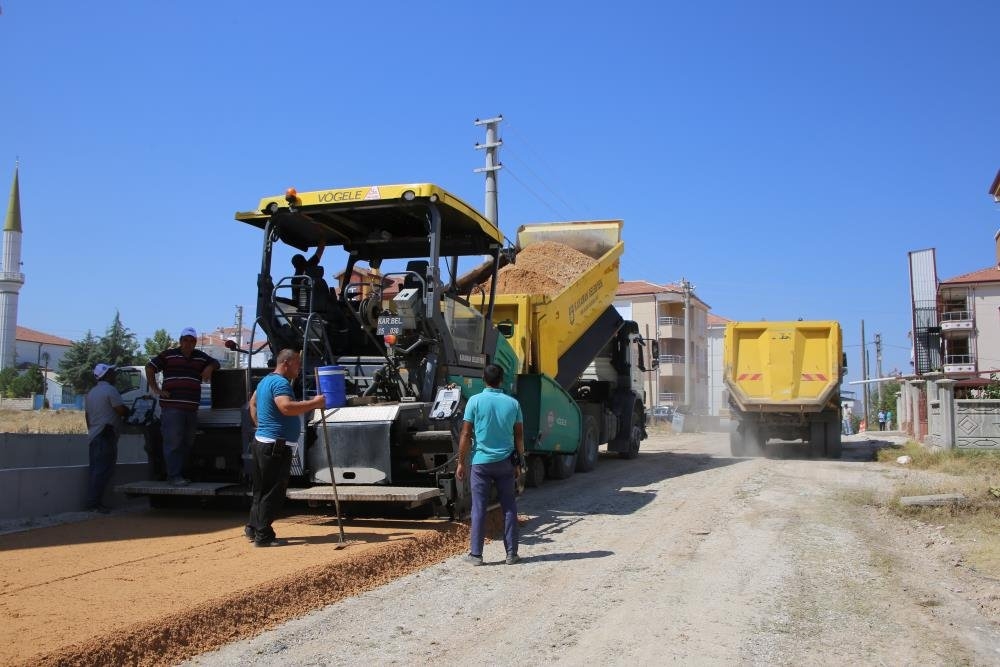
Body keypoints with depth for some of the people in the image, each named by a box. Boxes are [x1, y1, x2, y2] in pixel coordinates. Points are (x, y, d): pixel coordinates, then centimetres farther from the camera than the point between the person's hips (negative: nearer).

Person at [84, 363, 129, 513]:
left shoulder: (91, 393, 19)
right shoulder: (110, 390, -9)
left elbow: (87, 415, 24)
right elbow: (121, 410, -15)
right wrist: (130, 411, 5)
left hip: (94, 435, 10)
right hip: (106, 435, -9)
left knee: (96, 470, 11)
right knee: (103, 470, -9)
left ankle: (92, 502, 11)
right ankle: (93, 503, -11)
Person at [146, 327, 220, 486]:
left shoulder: (201, 357, 16)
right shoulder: (168, 355, 4)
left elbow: (215, 363, 30)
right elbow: (150, 367, 6)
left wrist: (209, 367, 6)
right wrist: (155, 389, -1)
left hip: (192, 407, 6)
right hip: (171, 406, -5)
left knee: (187, 443, 9)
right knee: (173, 442, -9)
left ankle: (180, 473, 17)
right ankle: (173, 476, -9)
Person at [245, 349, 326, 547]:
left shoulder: (266, 380, 18)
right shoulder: (280, 382, -16)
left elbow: (252, 403, 30)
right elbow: (286, 407, -32)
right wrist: (314, 403, -27)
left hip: (262, 441, 11)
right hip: (276, 446, -11)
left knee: (262, 491, 18)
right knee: (273, 493, -5)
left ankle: (253, 528, 27)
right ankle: (263, 536, -1)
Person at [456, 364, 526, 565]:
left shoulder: (475, 401, -6)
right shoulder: (513, 403, 2)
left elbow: (466, 434, -6)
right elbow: (519, 436, 5)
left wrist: (461, 462, 0)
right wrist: (520, 462, 14)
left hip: (481, 462, -2)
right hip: (505, 462, 2)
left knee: (479, 508, 4)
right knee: (509, 508, 10)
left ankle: (476, 554, 7)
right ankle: (511, 553, 12)